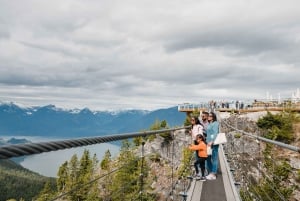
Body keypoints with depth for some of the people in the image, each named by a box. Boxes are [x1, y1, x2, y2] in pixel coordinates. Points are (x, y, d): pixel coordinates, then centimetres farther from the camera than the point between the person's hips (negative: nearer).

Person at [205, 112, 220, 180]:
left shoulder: (215, 123, -7)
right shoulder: (209, 124, 17)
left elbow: (215, 133, -18)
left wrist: (211, 141, -27)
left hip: (214, 143, -8)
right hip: (208, 143, 8)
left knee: (214, 158, -1)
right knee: (208, 158, 11)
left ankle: (213, 174, 5)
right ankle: (210, 173, 21)